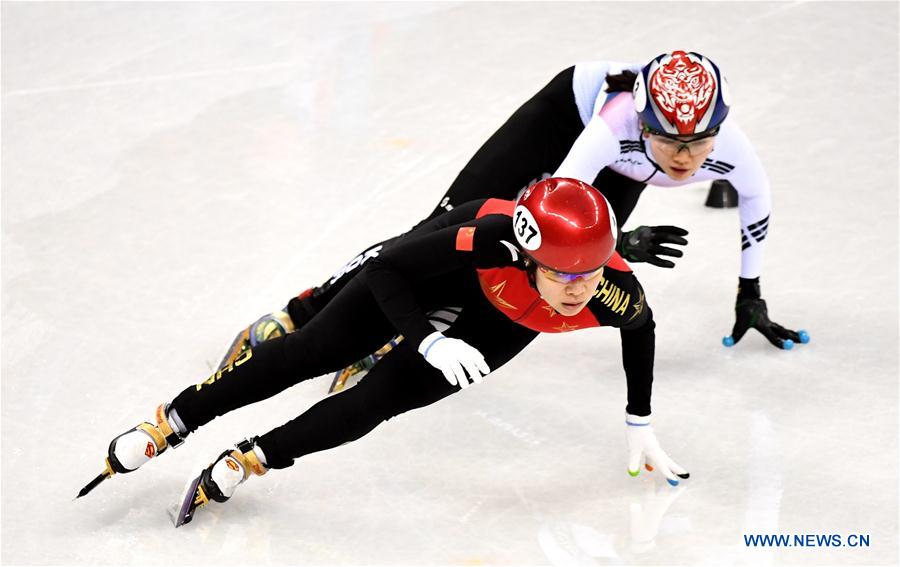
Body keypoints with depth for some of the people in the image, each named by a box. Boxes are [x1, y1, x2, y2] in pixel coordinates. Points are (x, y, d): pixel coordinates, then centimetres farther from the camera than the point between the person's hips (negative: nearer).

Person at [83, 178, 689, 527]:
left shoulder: (615, 290, -37)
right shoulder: (498, 238, -46)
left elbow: (641, 328, -9)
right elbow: (385, 272, -35)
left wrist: (640, 425, -2)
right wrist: (428, 341, -47)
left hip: (507, 321, 2)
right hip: (453, 266, -2)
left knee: (383, 397, -11)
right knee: (318, 349, -2)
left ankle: (252, 459, 6)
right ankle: (171, 422, 13)